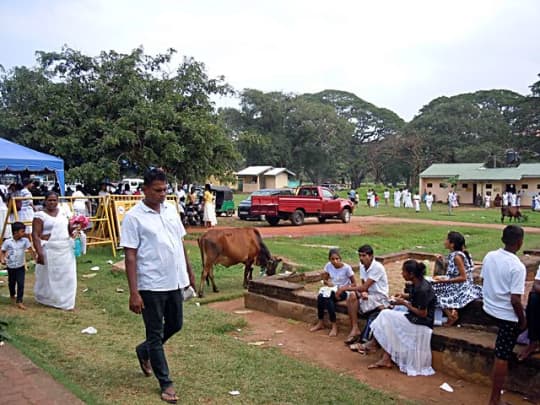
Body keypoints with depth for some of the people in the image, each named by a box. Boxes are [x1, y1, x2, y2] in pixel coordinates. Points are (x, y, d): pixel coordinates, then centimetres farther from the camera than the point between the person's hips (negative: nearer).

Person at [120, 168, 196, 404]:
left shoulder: (171, 209, 6)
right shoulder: (133, 217, -12)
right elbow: (130, 256, -13)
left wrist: (189, 272, 15)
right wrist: (134, 293, -17)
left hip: (175, 282, 6)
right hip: (151, 286, -6)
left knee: (175, 325, 19)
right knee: (155, 334, 7)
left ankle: (144, 351, 44)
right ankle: (165, 384, 21)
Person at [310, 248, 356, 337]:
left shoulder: (346, 267, -16)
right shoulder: (328, 266, -4)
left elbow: (354, 283, -10)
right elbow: (324, 279, 7)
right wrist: (328, 282, -16)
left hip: (343, 291, -4)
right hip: (332, 289, 4)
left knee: (327, 299, -33)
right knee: (320, 297, -28)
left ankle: (334, 326, -19)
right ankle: (320, 323, -10)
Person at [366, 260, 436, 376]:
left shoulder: (422, 289, -25)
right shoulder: (417, 283, 2)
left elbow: (423, 314, -22)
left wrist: (404, 303, -16)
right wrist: (404, 296, 2)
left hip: (421, 322, -9)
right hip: (415, 318, 9)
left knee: (386, 316, -10)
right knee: (386, 315, -4)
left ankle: (374, 343, 14)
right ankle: (386, 359, -5)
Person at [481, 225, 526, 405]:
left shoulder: (489, 256, -4)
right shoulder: (517, 267, -23)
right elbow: (515, 299, -23)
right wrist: (522, 319, -7)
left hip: (490, 308, 6)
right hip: (507, 315, -6)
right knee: (502, 357, 4)